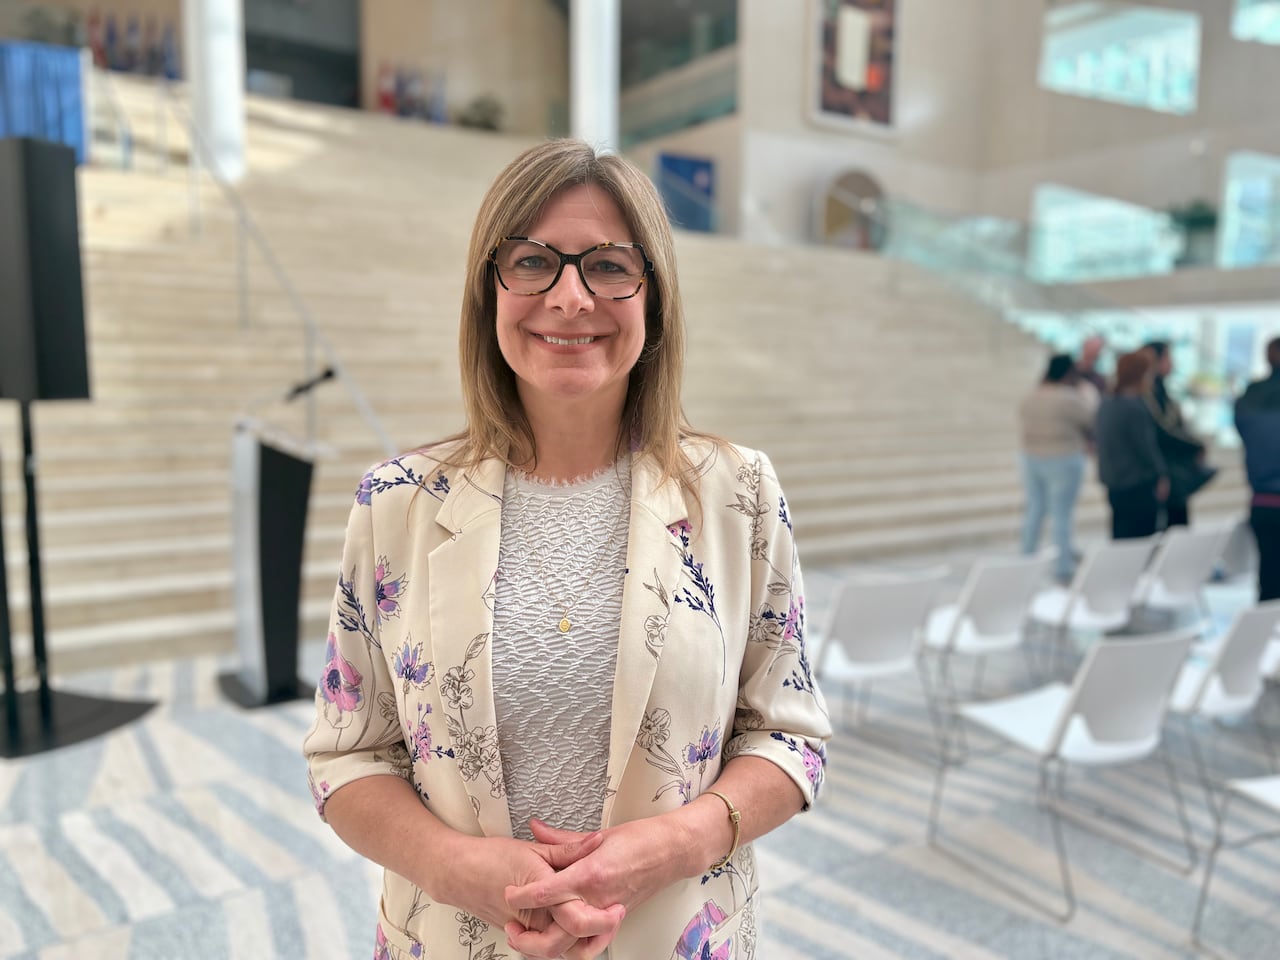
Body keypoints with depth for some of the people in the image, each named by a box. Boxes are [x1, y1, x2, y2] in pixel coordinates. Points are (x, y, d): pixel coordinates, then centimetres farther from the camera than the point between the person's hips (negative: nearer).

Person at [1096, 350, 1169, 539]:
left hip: (1113, 481, 9)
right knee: (1140, 539, 0)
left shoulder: (1107, 402, 7)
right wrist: (1161, 475, -4)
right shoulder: (1135, 408, -19)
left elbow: (1097, 437, 16)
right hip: (1138, 485, -9)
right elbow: (1146, 447, -16)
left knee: (1121, 535, 18)